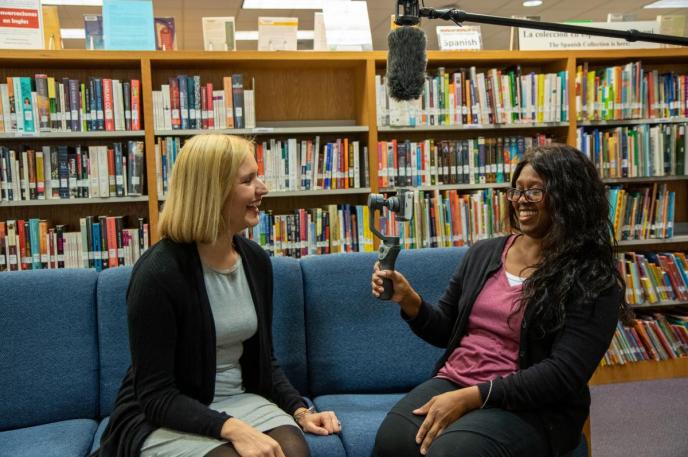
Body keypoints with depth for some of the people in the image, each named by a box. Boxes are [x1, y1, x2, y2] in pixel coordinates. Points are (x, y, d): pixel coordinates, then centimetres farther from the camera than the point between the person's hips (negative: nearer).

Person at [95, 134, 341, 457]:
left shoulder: (255, 260, 1)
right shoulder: (159, 272, -19)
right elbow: (156, 395, -18)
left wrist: (300, 410, -5)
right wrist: (231, 428, -31)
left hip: (237, 399, 5)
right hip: (161, 418, -5)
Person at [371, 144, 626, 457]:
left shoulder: (592, 281, -5)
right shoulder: (482, 254, 10)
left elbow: (563, 374, -14)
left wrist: (472, 397, -21)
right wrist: (409, 300, -3)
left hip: (532, 408, -3)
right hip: (452, 382, 4)